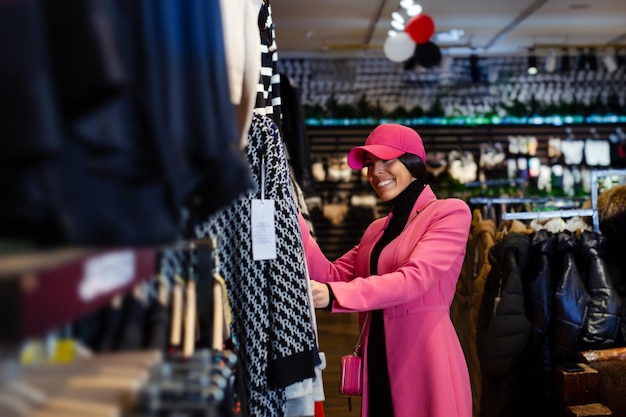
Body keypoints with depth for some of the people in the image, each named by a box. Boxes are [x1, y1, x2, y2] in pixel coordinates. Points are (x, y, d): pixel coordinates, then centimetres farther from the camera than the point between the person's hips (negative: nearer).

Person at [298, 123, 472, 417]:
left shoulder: (450, 212, -4)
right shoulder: (376, 230, 18)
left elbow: (415, 278, -19)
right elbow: (332, 276, 7)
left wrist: (334, 295, -28)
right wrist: (293, 220, -1)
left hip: (426, 358, -6)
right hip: (378, 359, 6)